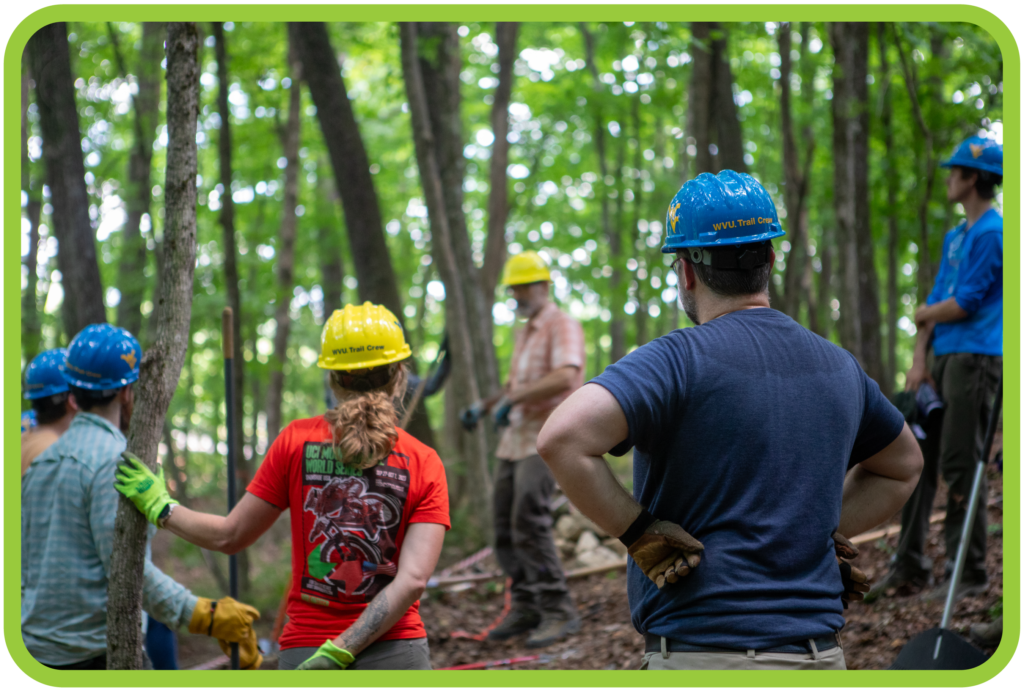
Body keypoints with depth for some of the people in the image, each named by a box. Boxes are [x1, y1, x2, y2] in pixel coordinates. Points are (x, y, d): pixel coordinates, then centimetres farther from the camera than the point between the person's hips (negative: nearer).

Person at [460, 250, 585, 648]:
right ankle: (526, 608, 16)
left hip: (545, 438, -9)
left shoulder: (562, 326, -8)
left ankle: (557, 611, -13)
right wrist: (483, 406, 21)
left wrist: (513, 399, -28)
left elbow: (565, 376, -26)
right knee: (506, 526, 7)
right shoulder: (524, 332, 21)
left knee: (529, 521, -18)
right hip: (514, 437, 9)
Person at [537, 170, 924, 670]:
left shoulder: (680, 360, -10)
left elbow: (562, 439, -24)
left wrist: (638, 532, -12)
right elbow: (903, 467, 29)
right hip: (823, 654, 6)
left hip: (705, 651, -6)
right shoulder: (839, 367, 11)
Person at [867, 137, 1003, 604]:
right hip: (943, 358, 9)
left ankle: (968, 572, -1)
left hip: (975, 359, -9)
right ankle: (910, 564, 14)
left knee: (960, 468, -7)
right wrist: (920, 360, 8)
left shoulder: (990, 233, -10)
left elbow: (964, 303, -15)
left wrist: (927, 314, 4)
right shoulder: (955, 237, 20)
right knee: (919, 458, 8)